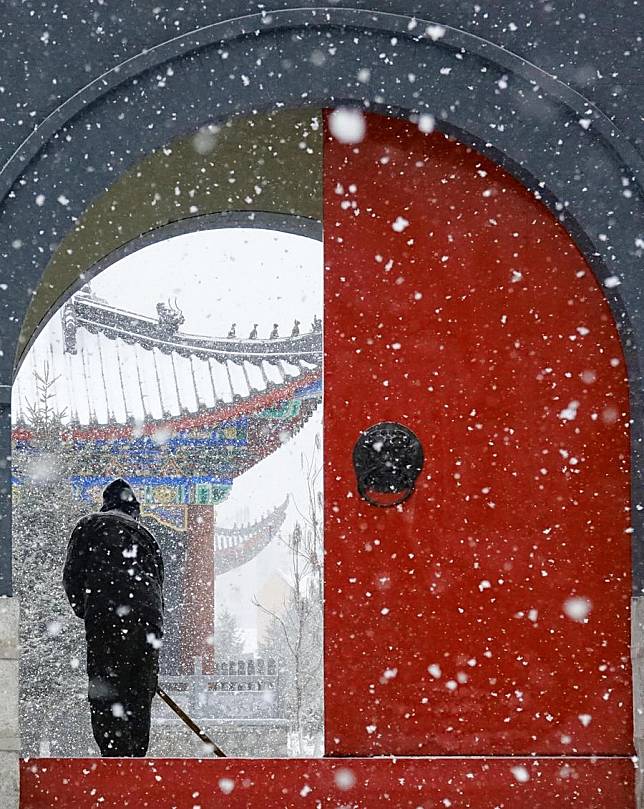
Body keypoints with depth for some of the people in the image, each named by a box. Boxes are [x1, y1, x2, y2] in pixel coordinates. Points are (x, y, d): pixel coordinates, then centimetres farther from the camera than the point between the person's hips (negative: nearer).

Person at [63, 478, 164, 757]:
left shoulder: (90, 525, 16)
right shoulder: (145, 535, 27)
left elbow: (72, 575, 8)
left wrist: (84, 610, 22)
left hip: (108, 616, -4)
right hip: (150, 617, 5)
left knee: (105, 694, -5)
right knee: (140, 696, 10)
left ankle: (117, 758, -16)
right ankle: (137, 757, 10)